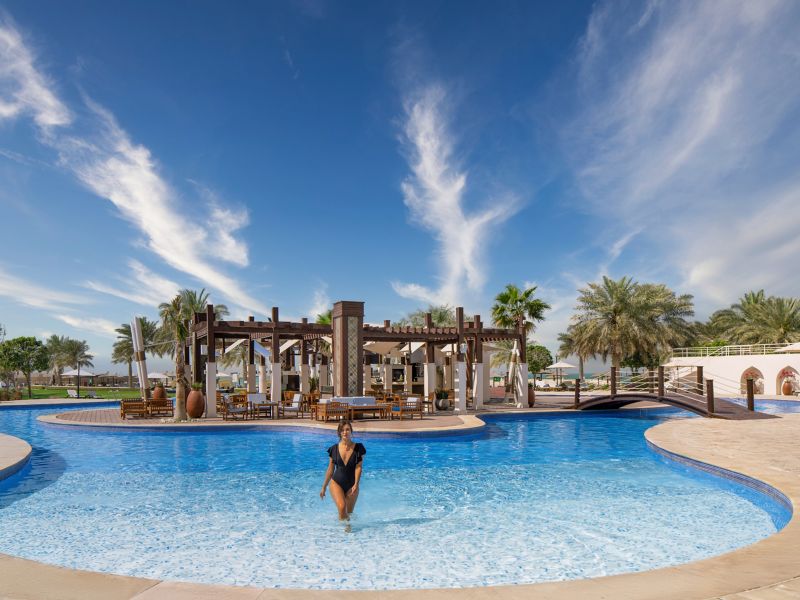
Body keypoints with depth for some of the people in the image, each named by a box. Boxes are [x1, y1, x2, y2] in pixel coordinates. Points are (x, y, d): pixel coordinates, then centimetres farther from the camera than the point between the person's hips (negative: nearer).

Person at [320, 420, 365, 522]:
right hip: (336, 483, -1)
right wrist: (324, 487, 11)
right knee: (342, 507, -22)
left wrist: (356, 484, -20)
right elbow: (330, 470, 7)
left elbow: (358, 467, -9)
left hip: (351, 485, 1)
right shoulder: (334, 449, 0)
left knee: (349, 512, 8)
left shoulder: (358, 448, -4)